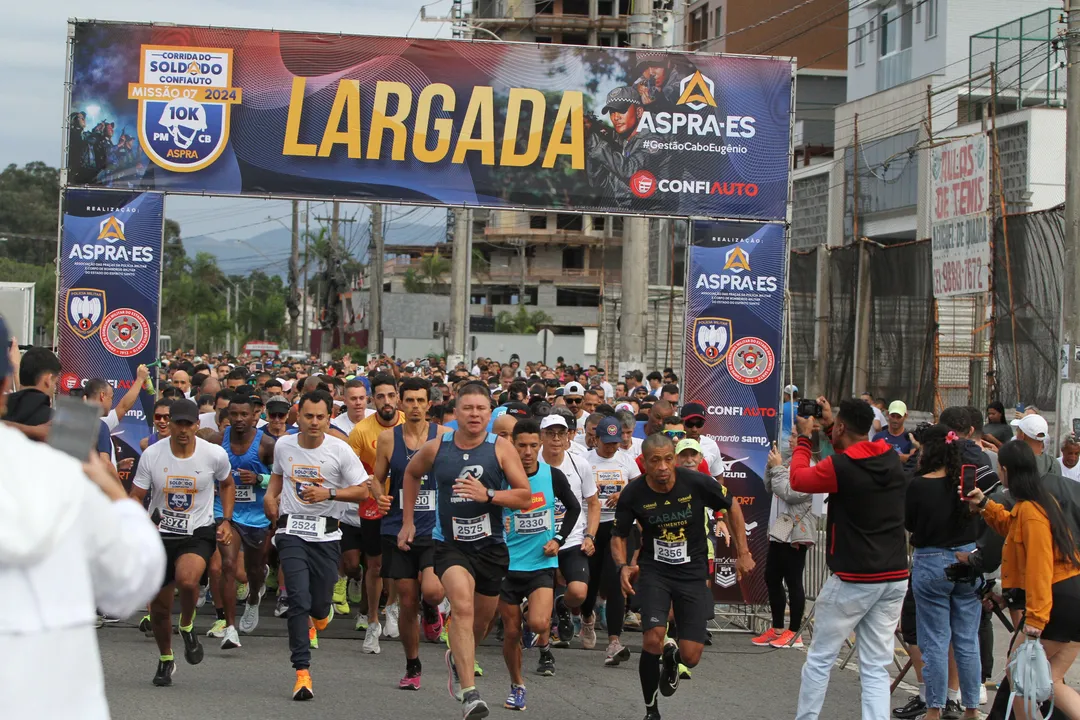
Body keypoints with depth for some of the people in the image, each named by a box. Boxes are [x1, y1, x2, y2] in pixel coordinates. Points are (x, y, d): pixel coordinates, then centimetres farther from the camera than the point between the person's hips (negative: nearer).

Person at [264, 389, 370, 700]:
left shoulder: (340, 450, -5)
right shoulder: (283, 445, 5)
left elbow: (362, 491, -3)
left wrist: (329, 493, -16)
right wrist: (271, 495, 10)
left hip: (327, 535, -1)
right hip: (292, 532, 1)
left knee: (319, 602, 3)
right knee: (298, 601, -12)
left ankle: (320, 616, 44)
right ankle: (302, 671, -9)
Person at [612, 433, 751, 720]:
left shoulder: (697, 483, -16)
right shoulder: (634, 493, -13)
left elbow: (732, 507, 2)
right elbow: (618, 535, 1)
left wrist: (743, 553, 2)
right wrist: (623, 566, -18)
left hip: (692, 574, 0)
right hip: (653, 571, 0)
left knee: (691, 657, -4)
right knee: (653, 640, -23)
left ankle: (672, 656, 37)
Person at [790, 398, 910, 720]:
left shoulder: (840, 467, -15)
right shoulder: (891, 458, 3)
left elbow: (798, 479, 2)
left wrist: (803, 437, 14)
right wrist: (829, 425, 28)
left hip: (853, 580, -5)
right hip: (895, 577, 6)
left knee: (820, 660, 9)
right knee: (876, 667, 5)